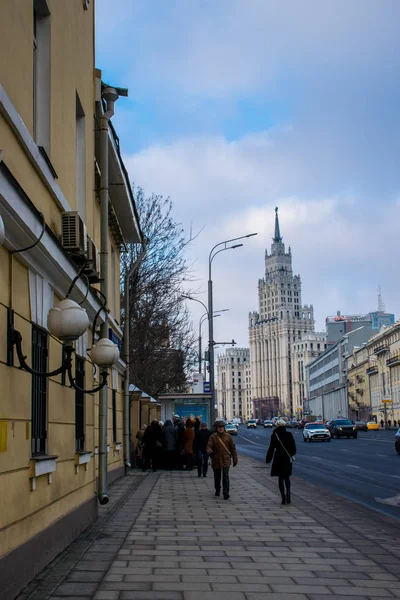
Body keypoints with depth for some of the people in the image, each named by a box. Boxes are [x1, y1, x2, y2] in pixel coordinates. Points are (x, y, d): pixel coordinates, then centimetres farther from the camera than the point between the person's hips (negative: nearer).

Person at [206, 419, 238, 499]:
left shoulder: (228, 436, 2)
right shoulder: (212, 437, 0)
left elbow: (233, 448, 7)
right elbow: (209, 446, -9)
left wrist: (235, 459, 5)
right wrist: (210, 452, -32)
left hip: (226, 460, -1)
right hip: (216, 460, 1)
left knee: (225, 477, -10)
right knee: (217, 477, 15)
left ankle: (226, 493, -8)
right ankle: (217, 490, 36)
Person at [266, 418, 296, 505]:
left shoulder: (274, 435, -9)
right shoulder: (289, 434, -2)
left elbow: (271, 448, -8)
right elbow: (293, 447, 2)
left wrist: (268, 459, 0)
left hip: (278, 459, -2)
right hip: (288, 459, 2)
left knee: (280, 478, 6)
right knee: (287, 478, 16)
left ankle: (284, 497, 0)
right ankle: (288, 494, -3)